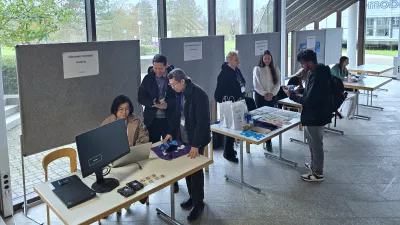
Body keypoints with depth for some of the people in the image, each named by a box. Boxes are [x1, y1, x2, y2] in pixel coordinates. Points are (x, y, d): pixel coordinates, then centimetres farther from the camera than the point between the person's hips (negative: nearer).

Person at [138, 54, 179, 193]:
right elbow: (141, 97, -2)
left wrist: (167, 104, -23)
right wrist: (154, 104, -19)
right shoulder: (148, 78, 0)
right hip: (152, 119, 2)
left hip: (169, 119, -2)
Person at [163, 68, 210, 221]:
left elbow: (203, 121, -24)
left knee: (196, 170, 2)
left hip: (196, 140, -7)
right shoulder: (179, 93, 2)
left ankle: (198, 203, 16)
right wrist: (171, 132, 7)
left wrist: (195, 144, -26)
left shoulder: (198, 94, -23)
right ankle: (192, 197, 32)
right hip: (182, 137, 7)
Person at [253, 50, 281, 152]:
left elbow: (278, 84, 3)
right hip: (260, 96, -2)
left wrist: (271, 94, -11)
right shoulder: (257, 69, 0)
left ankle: (268, 140, 1)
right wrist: (264, 94, -13)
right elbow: (256, 84, -7)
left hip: (272, 97, 2)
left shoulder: (275, 69, 7)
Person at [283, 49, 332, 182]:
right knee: (313, 142, 23)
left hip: (315, 116, -10)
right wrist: (300, 89, 6)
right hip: (315, 114, 10)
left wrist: (291, 95, -19)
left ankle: (318, 173, 17)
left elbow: (309, 101, -28)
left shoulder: (317, 77, -28)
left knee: (316, 144, 3)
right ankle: (314, 165, 40)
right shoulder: (318, 72, 5)